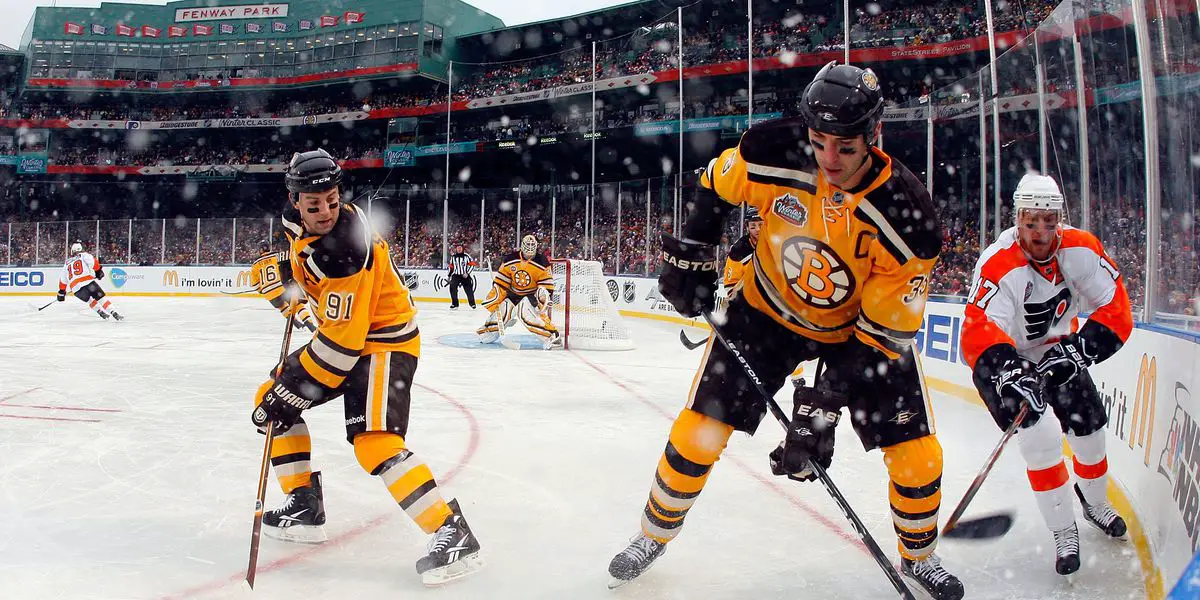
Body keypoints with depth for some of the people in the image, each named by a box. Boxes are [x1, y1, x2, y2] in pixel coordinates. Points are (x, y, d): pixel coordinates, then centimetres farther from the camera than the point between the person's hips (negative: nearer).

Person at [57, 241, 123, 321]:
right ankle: (114, 313, -13)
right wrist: (98, 271, 2)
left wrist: (61, 292, 36)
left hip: (75, 287, 4)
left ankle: (101, 313, 14)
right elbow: (93, 262, -7)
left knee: (89, 300, 27)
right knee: (101, 297, 0)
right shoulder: (84, 255, 14)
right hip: (88, 282, -4)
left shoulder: (67, 263, 27)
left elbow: (63, 280, 29)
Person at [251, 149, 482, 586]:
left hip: (382, 342, -10)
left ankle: (452, 533, -22)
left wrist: (293, 388, -25)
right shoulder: (302, 219, -5)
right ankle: (304, 506, 19)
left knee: (373, 443, -26)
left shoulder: (346, 255, -31)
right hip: (340, 332, 10)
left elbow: (342, 343, -30)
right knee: (270, 399, 11)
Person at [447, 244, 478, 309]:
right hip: (456, 275, 2)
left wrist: (467, 273, -14)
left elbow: (472, 265, -7)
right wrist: (449, 275, 12)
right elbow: (451, 267, 16)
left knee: (469, 289, -3)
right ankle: (454, 304, -4)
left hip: (465, 276, -2)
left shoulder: (466, 256, -7)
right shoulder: (453, 256, 5)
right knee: (452, 287, -15)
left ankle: (472, 303, 17)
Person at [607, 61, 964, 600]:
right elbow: (716, 185, -2)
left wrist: (824, 405, -30)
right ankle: (655, 533, 21)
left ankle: (919, 557, 27)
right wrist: (690, 255, -4)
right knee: (700, 427, -5)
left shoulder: (907, 217, -30)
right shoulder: (776, 153, -27)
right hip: (768, 308, 1)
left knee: (918, 455, -4)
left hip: (864, 324, 0)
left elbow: (884, 333, -25)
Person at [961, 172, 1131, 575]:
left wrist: (1077, 349, -28)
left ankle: (1094, 503, 40)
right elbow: (979, 332, -40)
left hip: (1059, 350, 5)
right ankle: (1064, 531, 1)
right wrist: (1010, 372, -55)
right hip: (1007, 358, -4)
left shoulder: (1081, 249, -17)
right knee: (1041, 437, -17)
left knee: (1089, 428, 8)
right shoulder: (998, 265, -31)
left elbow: (1117, 310, -15)